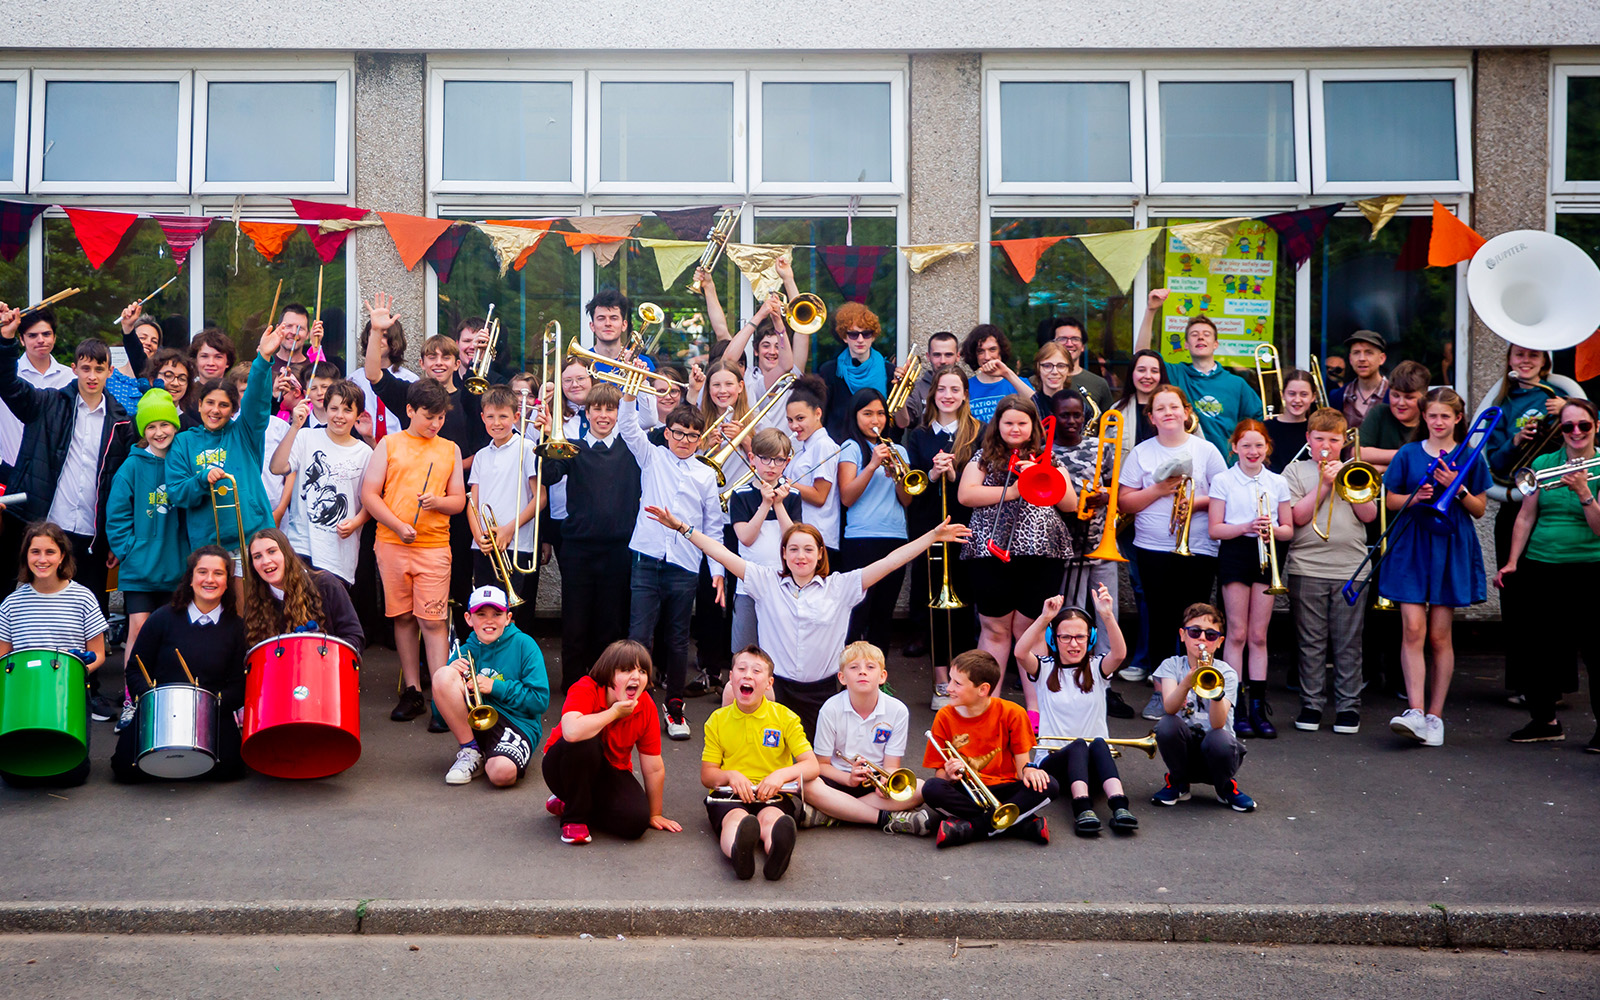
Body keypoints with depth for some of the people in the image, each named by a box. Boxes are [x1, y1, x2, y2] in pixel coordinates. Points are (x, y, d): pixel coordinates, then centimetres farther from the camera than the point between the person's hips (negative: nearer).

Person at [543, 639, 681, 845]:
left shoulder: (646, 707, -14)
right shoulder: (586, 690, -26)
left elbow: (654, 769, -6)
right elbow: (571, 731, -49)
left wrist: (654, 815, -1)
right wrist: (614, 713, -34)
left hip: (609, 774, 4)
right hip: (563, 765, -4)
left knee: (636, 821, -22)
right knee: (586, 743, -38)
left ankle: (566, 803, 6)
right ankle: (574, 818, -15)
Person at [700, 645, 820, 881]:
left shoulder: (785, 718, 8)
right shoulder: (717, 720, 11)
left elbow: (811, 766, 2)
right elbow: (706, 775, 11)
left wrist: (782, 774, -18)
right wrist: (730, 776, -12)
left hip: (773, 794, 0)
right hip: (729, 794, 0)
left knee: (771, 817, -37)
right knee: (735, 818, -37)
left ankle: (778, 853, -71)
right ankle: (738, 853, -72)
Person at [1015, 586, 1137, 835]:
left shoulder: (1096, 668, 8)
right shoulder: (1045, 669, 6)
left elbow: (1119, 653, -16)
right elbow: (1020, 653, -17)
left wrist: (1107, 616, -31)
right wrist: (1044, 618, -27)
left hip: (1094, 764, 1)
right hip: (1054, 761, -1)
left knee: (1098, 744, -31)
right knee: (1078, 746, -32)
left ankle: (1119, 805, -50)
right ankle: (1082, 808, -51)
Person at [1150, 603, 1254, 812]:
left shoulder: (1226, 673, -5)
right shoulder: (1171, 665, -1)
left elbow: (1217, 723, -22)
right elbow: (1169, 707, -22)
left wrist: (1216, 691, -41)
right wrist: (1186, 684, -42)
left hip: (1214, 748, -1)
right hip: (1185, 746, 1)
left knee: (1219, 739, -35)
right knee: (1167, 724, -29)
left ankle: (1227, 786, 0)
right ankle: (1178, 784, -1)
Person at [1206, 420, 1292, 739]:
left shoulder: (1277, 482, 8)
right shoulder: (1223, 481, 1)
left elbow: (1288, 531, 9)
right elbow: (1214, 529, -4)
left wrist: (1273, 529, -12)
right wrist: (1246, 527, -18)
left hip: (1266, 555, 2)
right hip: (1235, 554, -2)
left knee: (1258, 635, 5)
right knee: (1237, 633, -1)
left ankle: (1258, 706, 10)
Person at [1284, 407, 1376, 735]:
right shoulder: (1296, 470, 7)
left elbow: (1369, 515, 2)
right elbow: (1296, 517, -6)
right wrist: (1325, 484, -10)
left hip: (1350, 569, 1)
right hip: (1307, 569, -1)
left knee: (1348, 643, 3)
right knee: (1311, 642, 3)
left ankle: (1348, 706, 11)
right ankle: (1311, 705, 12)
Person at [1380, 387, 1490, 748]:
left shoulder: (1470, 458, 6)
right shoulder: (1408, 454, 6)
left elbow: (1480, 509, 7)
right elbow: (1391, 501, 9)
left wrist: (1458, 488, -11)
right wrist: (1415, 497, -11)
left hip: (1451, 548, 0)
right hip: (1411, 546, 0)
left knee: (1440, 635, 1)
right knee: (1413, 628, -11)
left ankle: (1435, 716, 9)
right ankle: (1415, 711, -13)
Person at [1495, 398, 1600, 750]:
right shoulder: (1543, 464, 7)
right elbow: (1526, 517, 9)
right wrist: (1512, 562, 3)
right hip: (1540, 567, 3)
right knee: (1537, 646, 7)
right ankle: (1544, 720, 22)